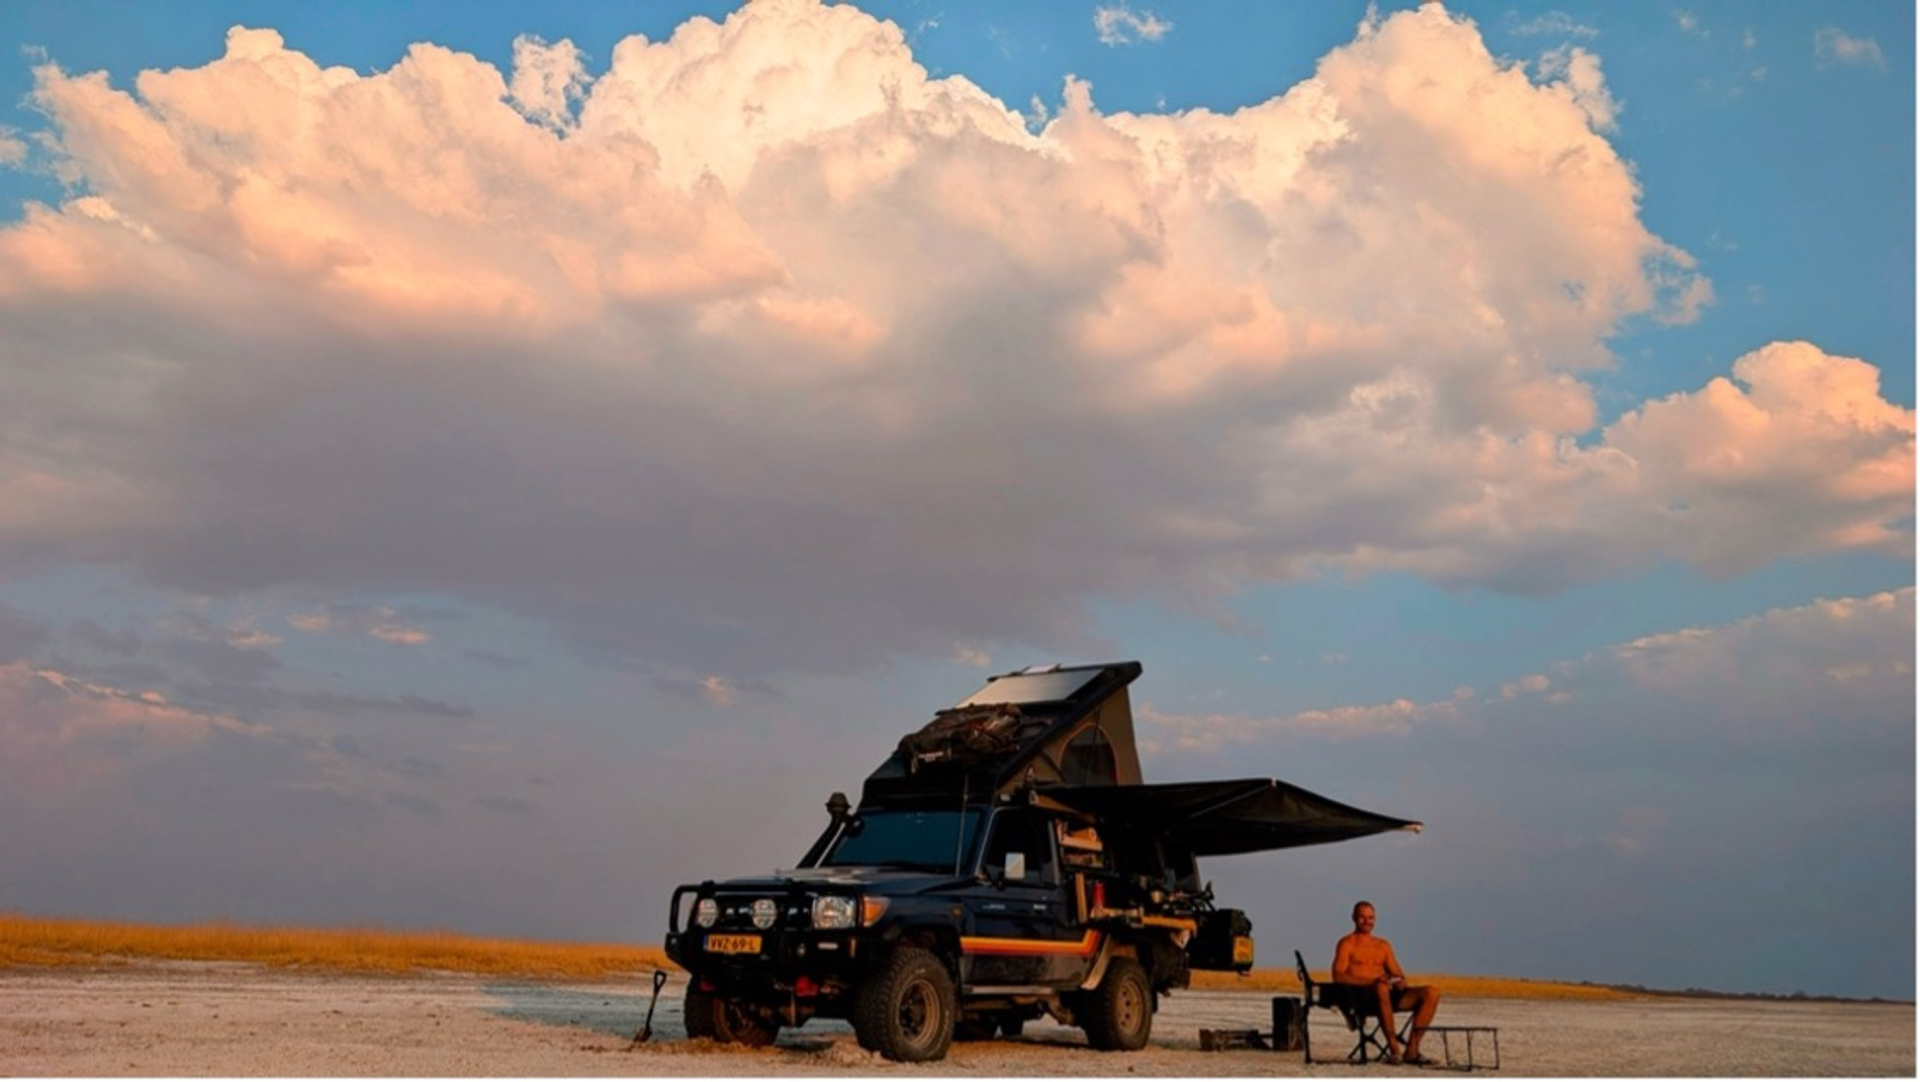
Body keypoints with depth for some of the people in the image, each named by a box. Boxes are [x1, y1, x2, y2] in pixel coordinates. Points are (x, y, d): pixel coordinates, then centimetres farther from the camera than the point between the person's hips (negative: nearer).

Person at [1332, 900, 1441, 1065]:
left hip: (1389, 995, 6)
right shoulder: (1347, 943, 5)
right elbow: (1338, 976, -9)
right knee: (1381, 988, -42)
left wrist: (1401, 982, -5)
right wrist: (1372, 981, -22)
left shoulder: (1383, 945, 24)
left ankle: (1411, 1050, -19)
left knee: (1432, 993, -14)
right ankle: (1394, 1049, -37)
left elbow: (1399, 974, 22)